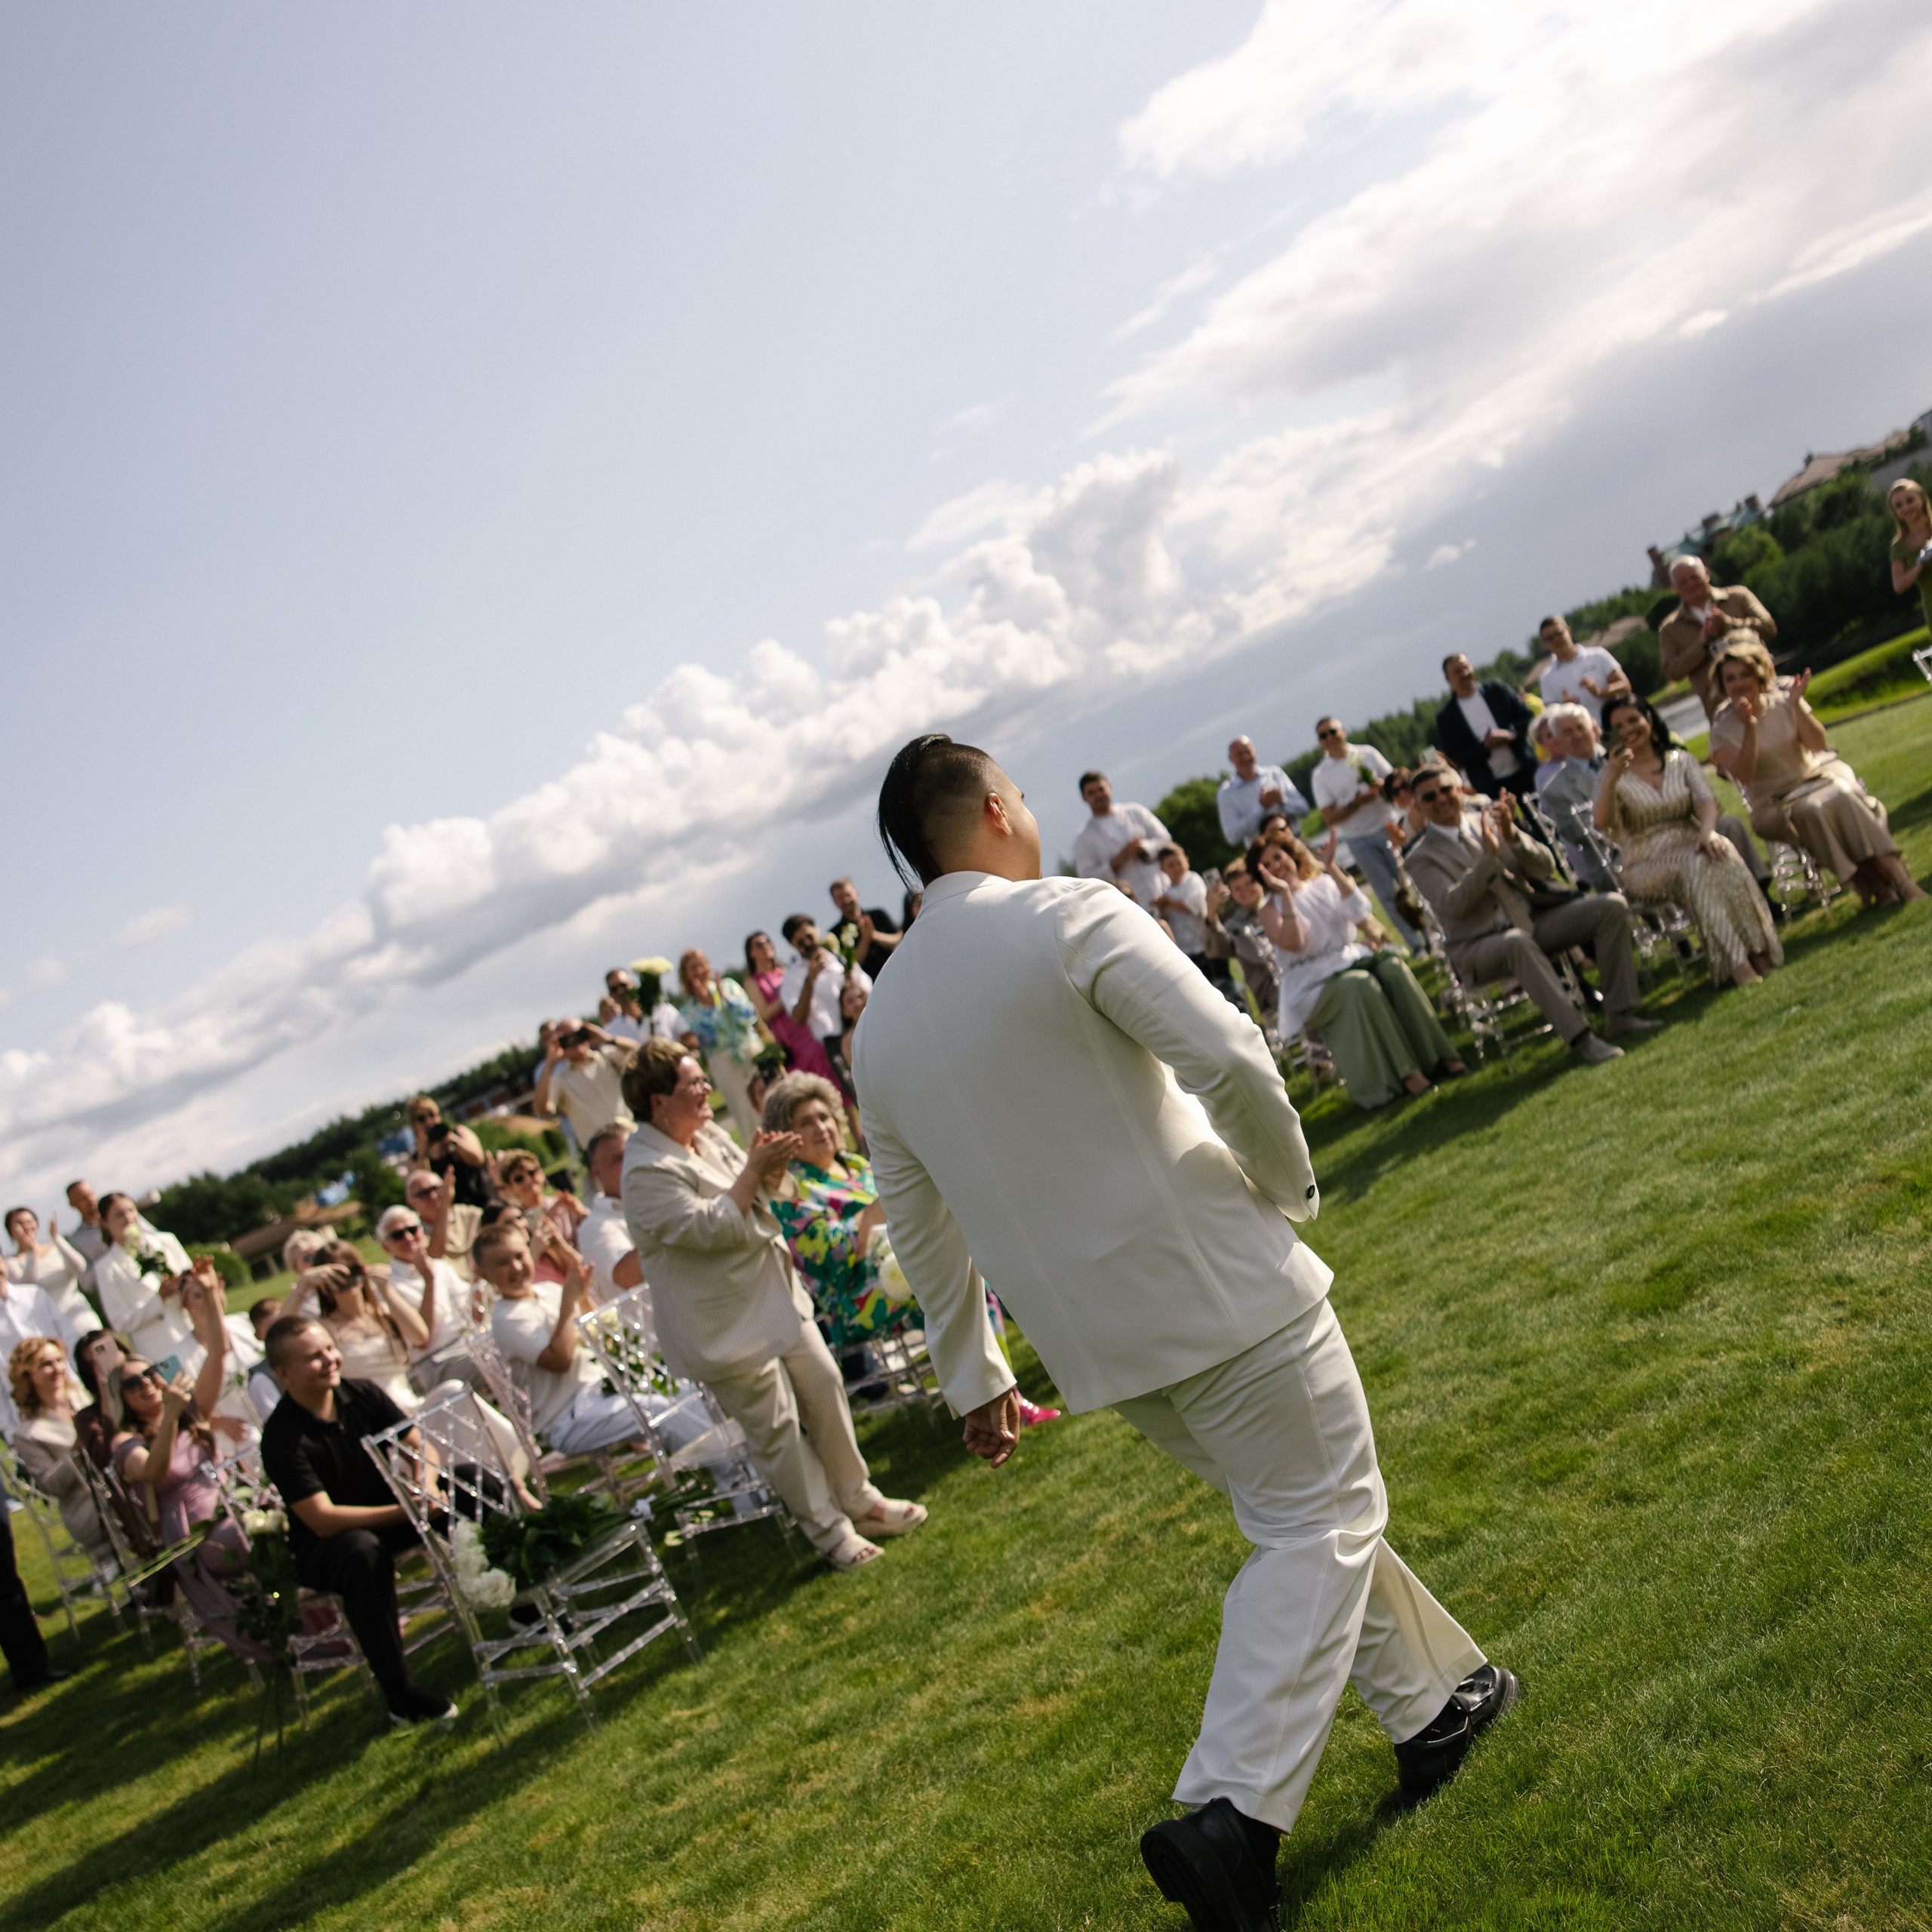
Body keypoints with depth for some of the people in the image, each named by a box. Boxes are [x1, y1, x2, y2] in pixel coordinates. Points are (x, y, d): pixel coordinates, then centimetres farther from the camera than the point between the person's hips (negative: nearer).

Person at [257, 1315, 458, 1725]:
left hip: (390, 1513, 6)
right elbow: (323, 1519, -28)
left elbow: (418, 1447, -3)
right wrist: (405, 1511, -35)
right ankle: (398, 1691, -34)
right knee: (362, 1550, -41)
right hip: (323, 1548, -6)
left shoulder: (363, 1395, -5)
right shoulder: (283, 1438, -22)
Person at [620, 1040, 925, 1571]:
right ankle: (827, 1529, 14)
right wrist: (754, 1171, -23)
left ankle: (858, 1499, 27)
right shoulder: (648, 1172, -22)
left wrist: (766, 1166, -6)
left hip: (778, 1297, 9)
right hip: (727, 1324, -9)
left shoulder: (708, 1134, 5)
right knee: (777, 1427, 1)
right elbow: (710, 1228, -27)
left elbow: (753, 1193, 16)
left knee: (825, 1387, 12)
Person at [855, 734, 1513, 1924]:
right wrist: (1289, 1182, -5)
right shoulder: (1066, 916, -13)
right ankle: (1231, 1810, -6)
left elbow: (921, 1232, 13)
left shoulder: (882, 1026, 7)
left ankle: (1434, 1701, 35)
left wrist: (971, 1377, 22)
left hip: (1091, 1337, 7)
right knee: (1319, 1522, 4)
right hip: (1216, 1286, -7)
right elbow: (1226, 1056, -23)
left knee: (1302, 1510, 23)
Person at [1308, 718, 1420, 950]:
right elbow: (1329, 818, -4)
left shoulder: (1367, 754, 3)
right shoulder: (1321, 776, -1)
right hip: (1360, 841, 0)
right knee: (1388, 895, 2)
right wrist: (1355, 804, -19)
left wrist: (1382, 786, -17)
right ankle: (1417, 944, 10)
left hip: (1386, 828, 1)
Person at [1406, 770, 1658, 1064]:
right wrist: (1489, 856, -26)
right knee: (1517, 941, -41)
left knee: (1613, 905, -11)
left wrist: (1512, 836, -14)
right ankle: (1579, 1037, -41)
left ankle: (1619, 1014, -11)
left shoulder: (1490, 822, 11)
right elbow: (1452, 905, -18)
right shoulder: (1422, 858, -1)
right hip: (1479, 947, -5)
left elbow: (1545, 868, 4)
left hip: (1534, 921, 5)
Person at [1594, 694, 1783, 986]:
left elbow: (1706, 799, -4)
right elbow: (1603, 825, -17)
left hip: (1691, 846, 3)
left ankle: (1757, 952, -37)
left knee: (1719, 854, -32)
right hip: (1645, 868, -2)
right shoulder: (1612, 776, 2)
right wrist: (1612, 779, -33)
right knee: (1695, 864, -34)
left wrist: (1708, 829, -26)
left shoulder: (1681, 761, 12)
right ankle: (1735, 962, -41)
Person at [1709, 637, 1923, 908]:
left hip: (1817, 774, 2)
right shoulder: (1723, 726, -7)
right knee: (1811, 810, -33)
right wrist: (1749, 728, -31)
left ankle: (1896, 874, -34)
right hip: (1773, 803, -2)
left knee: (1843, 794, -30)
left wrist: (1796, 706, -20)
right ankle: (1869, 883, -31)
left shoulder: (1782, 699, 0)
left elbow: (1818, 745, -9)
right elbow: (1744, 775, -21)